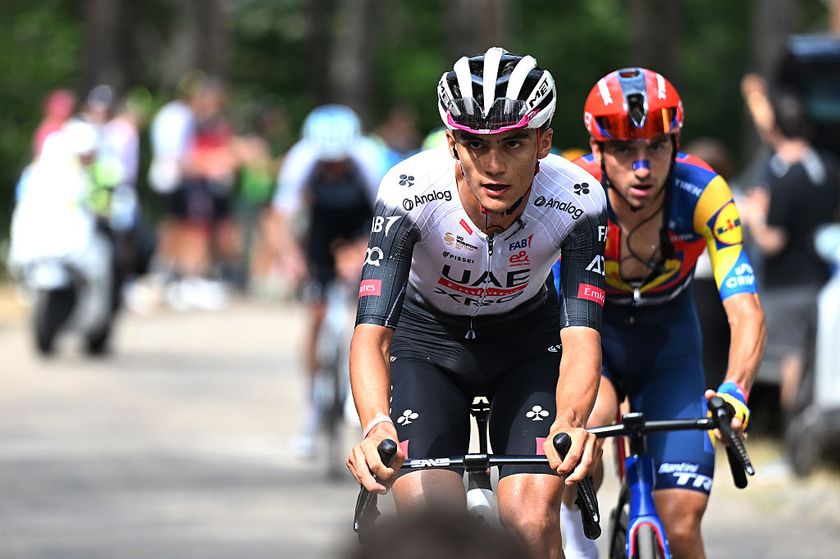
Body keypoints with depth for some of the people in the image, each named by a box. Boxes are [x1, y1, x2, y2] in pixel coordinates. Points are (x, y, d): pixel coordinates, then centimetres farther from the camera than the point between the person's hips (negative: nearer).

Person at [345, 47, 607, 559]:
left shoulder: (578, 200, -30)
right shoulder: (409, 193, -33)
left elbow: (581, 335, -35)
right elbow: (371, 332, -38)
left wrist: (571, 424, -56)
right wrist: (376, 426, -58)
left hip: (528, 341, 1)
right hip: (426, 339, -1)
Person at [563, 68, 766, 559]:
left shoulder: (703, 195, -28)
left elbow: (746, 311, -33)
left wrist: (735, 390, -53)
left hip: (667, 339, 1)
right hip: (590, 331, -1)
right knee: (590, 419, -36)